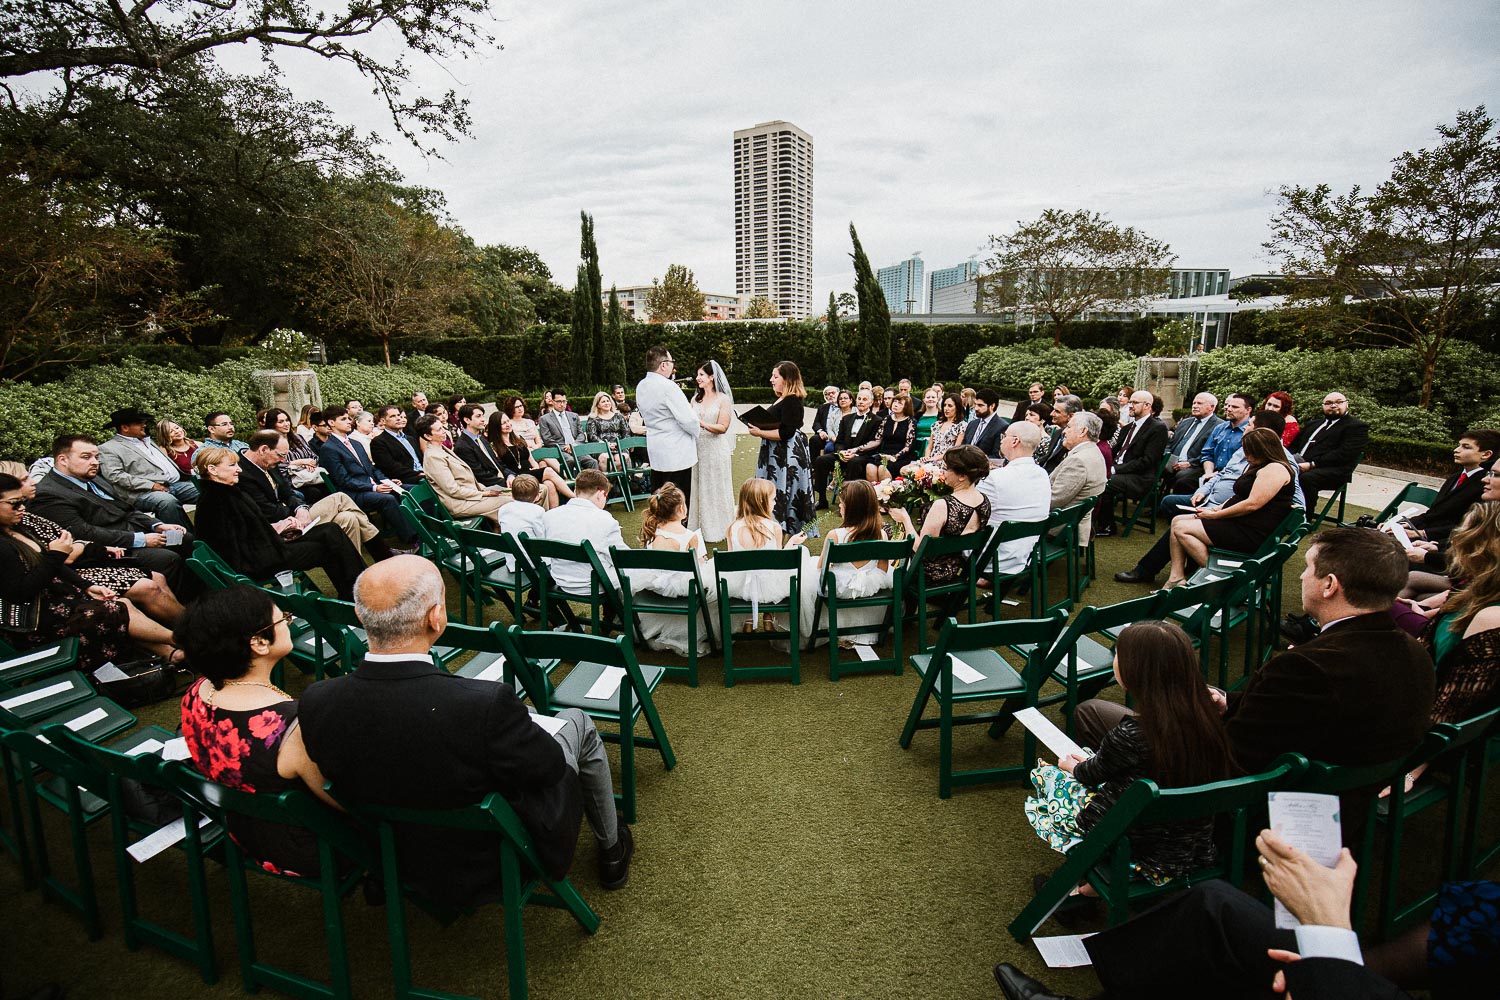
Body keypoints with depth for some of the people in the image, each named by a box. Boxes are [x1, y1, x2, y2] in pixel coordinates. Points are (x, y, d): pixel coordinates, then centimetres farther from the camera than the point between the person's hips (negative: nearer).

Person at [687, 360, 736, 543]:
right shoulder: (695, 399, 11)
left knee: (716, 488, 3)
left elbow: (723, 427, -11)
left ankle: (718, 528, 14)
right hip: (697, 449, 5)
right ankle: (699, 528, 17)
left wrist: (702, 424, -24)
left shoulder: (723, 399, -4)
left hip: (716, 449, -5)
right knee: (698, 488, 8)